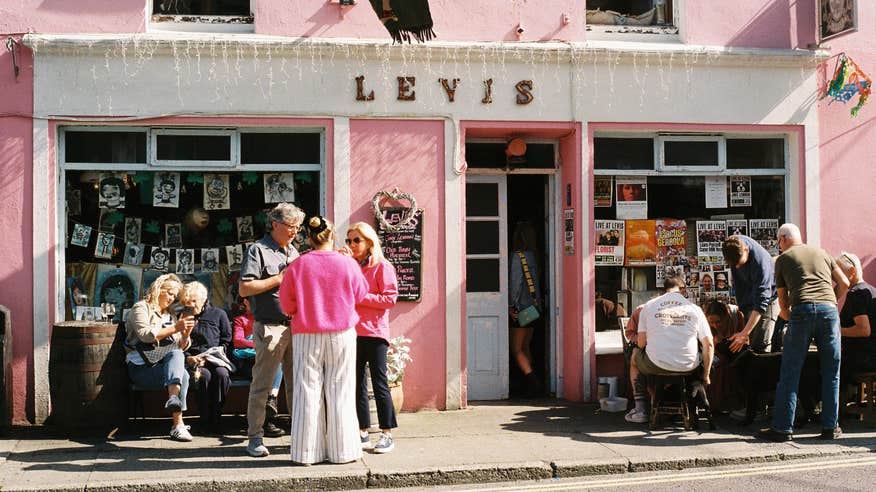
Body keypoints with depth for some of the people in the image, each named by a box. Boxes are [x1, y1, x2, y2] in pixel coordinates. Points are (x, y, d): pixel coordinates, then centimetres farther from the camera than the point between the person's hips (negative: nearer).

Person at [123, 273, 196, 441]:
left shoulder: (170, 315, 27)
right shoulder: (141, 308, 5)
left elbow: (181, 347, 22)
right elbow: (145, 335, -14)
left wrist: (186, 334, -1)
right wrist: (175, 328, -17)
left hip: (164, 364, 6)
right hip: (141, 367, -6)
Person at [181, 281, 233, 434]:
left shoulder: (218, 314, 13)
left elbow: (226, 340, 14)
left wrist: (218, 352, -3)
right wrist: (189, 358, -6)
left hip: (215, 358, 0)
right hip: (192, 360, 0)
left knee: (221, 374, -35)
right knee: (205, 375, -35)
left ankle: (216, 418, -25)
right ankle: (205, 420, -27)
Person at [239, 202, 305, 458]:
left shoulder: (293, 252, 18)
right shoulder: (258, 250, -3)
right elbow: (245, 288, -12)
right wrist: (279, 279, -13)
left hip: (295, 326, 7)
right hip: (270, 328, -7)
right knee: (261, 384, -2)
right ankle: (255, 438, 4)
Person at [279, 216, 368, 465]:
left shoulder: (298, 265, -6)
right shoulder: (347, 263, -6)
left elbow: (287, 305, 1)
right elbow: (360, 294, 8)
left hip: (306, 335, 0)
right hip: (342, 334, 0)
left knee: (307, 391, 5)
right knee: (340, 392, 7)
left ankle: (307, 451, 8)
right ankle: (343, 449, 11)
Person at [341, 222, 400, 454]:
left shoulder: (382, 267, -1)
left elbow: (390, 298, -9)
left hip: (374, 332, -6)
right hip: (352, 332, 6)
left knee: (379, 383, -3)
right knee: (357, 384, 8)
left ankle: (387, 433, 3)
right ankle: (362, 433, 14)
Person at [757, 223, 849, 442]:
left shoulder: (783, 258, 17)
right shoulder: (821, 253, 24)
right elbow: (844, 283, 21)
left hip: (802, 310, -3)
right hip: (829, 309, 3)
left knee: (789, 373, -1)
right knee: (831, 372, 9)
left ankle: (782, 428, -2)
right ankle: (830, 427, 10)